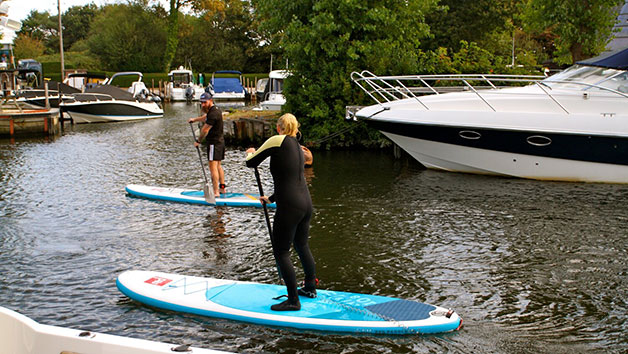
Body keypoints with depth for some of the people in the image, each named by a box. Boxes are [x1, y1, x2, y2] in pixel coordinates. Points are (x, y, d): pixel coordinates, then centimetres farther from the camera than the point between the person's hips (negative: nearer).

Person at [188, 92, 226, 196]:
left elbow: (205, 130, -15)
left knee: (213, 167, -10)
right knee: (218, 166, 18)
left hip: (214, 142, -10)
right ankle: (222, 188, 25)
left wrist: (198, 141, -3)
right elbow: (206, 117, 33)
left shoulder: (213, 113, -21)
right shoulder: (215, 109, 11)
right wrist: (195, 119, 47)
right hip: (220, 141, 10)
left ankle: (215, 192, -12)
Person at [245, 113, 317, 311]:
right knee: (302, 246, 24)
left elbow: (251, 163, -4)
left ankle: (293, 301, 6)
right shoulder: (298, 148, 16)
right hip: (306, 203, 8)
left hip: (289, 207, -8)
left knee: (281, 252, 3)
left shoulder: (278, 141, -8)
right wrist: (271, 199, 37)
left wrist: (251, 153, 20)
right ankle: (310, 288, 38)